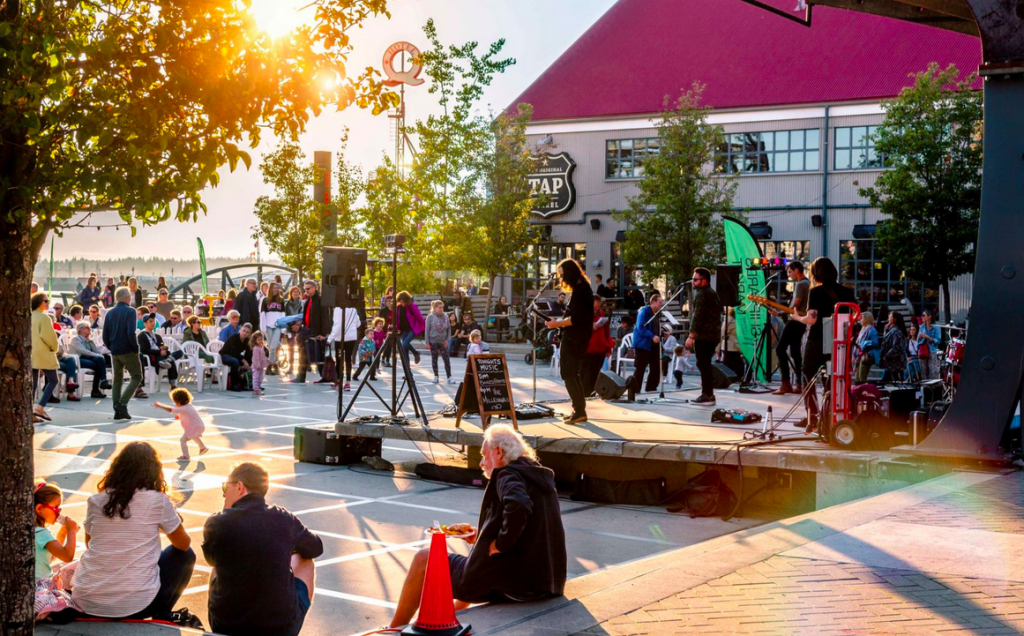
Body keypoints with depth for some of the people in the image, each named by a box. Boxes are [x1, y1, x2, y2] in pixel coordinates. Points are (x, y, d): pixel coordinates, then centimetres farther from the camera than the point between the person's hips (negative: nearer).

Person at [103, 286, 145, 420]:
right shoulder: (130, 311, -9)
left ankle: (117, 411, 9)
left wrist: (111, 348, 17)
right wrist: (136, 348, -10)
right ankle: (122, 404, -13)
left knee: (117, 379, 13)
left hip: (114, 352, 6)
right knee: (137, 377, 3)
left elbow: (105, 336, 9)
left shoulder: (110, 313, 10)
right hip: (128, 351, -6)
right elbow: (131, 333, -20)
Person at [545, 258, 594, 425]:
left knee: (568, 373, -9)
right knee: (573, 373, 16)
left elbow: (576, 318, -22)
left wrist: (557, 324, -13)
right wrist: (559, 321, 11)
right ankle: (579, 410, 19)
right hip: (577, 337, 11)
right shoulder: (583, 288, 15)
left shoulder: (580, 290, -16)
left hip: (574, 338, -11)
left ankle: (580, 411, -11)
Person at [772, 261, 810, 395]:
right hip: (802, 321, 10)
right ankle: (799, 384, 9)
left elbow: (795, 306, -17)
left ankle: (786, 383, -15)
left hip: (795, 320, -10)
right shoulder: (808, 284, 17)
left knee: (780, 349, -10)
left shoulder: (800, 284, -14)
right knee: (795, 351, 12)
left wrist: (778, 313, -11)